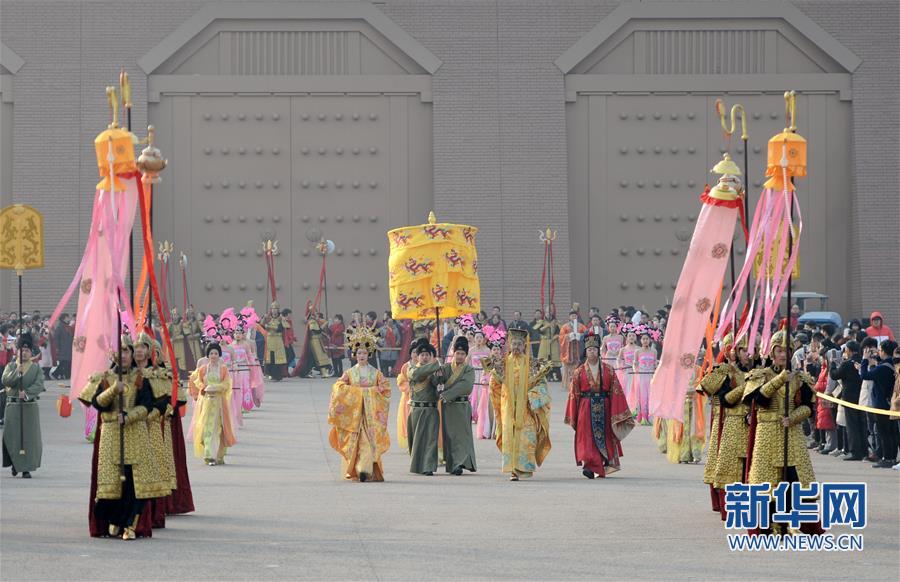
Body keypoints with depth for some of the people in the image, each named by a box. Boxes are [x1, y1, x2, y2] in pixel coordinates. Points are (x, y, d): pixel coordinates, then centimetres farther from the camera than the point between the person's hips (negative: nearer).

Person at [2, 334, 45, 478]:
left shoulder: (36, 368, 6)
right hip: (13, 406, 1)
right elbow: (5, 381, -7)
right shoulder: (10, 367, 9)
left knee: (30, 437, -3)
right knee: (11, 435, 0)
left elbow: (39, 385, -7)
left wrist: (27, 393, -22)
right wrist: (17, 371, -19)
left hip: (30, 406, -1)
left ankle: (27, 469, 2)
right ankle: (15, 463, 22)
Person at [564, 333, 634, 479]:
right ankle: (589, 465, -13)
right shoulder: (579, 372, 5)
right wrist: (572, 417, 3)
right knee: (587, 438, -9)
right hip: (586, 409, -1)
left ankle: (607, 465, 18)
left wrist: (618, 412, -3)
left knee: (606, 437, 7)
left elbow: (616, 391, 3)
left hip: (604, 408, 1)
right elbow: (574, 394, 5)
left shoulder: (608, 370, 5)